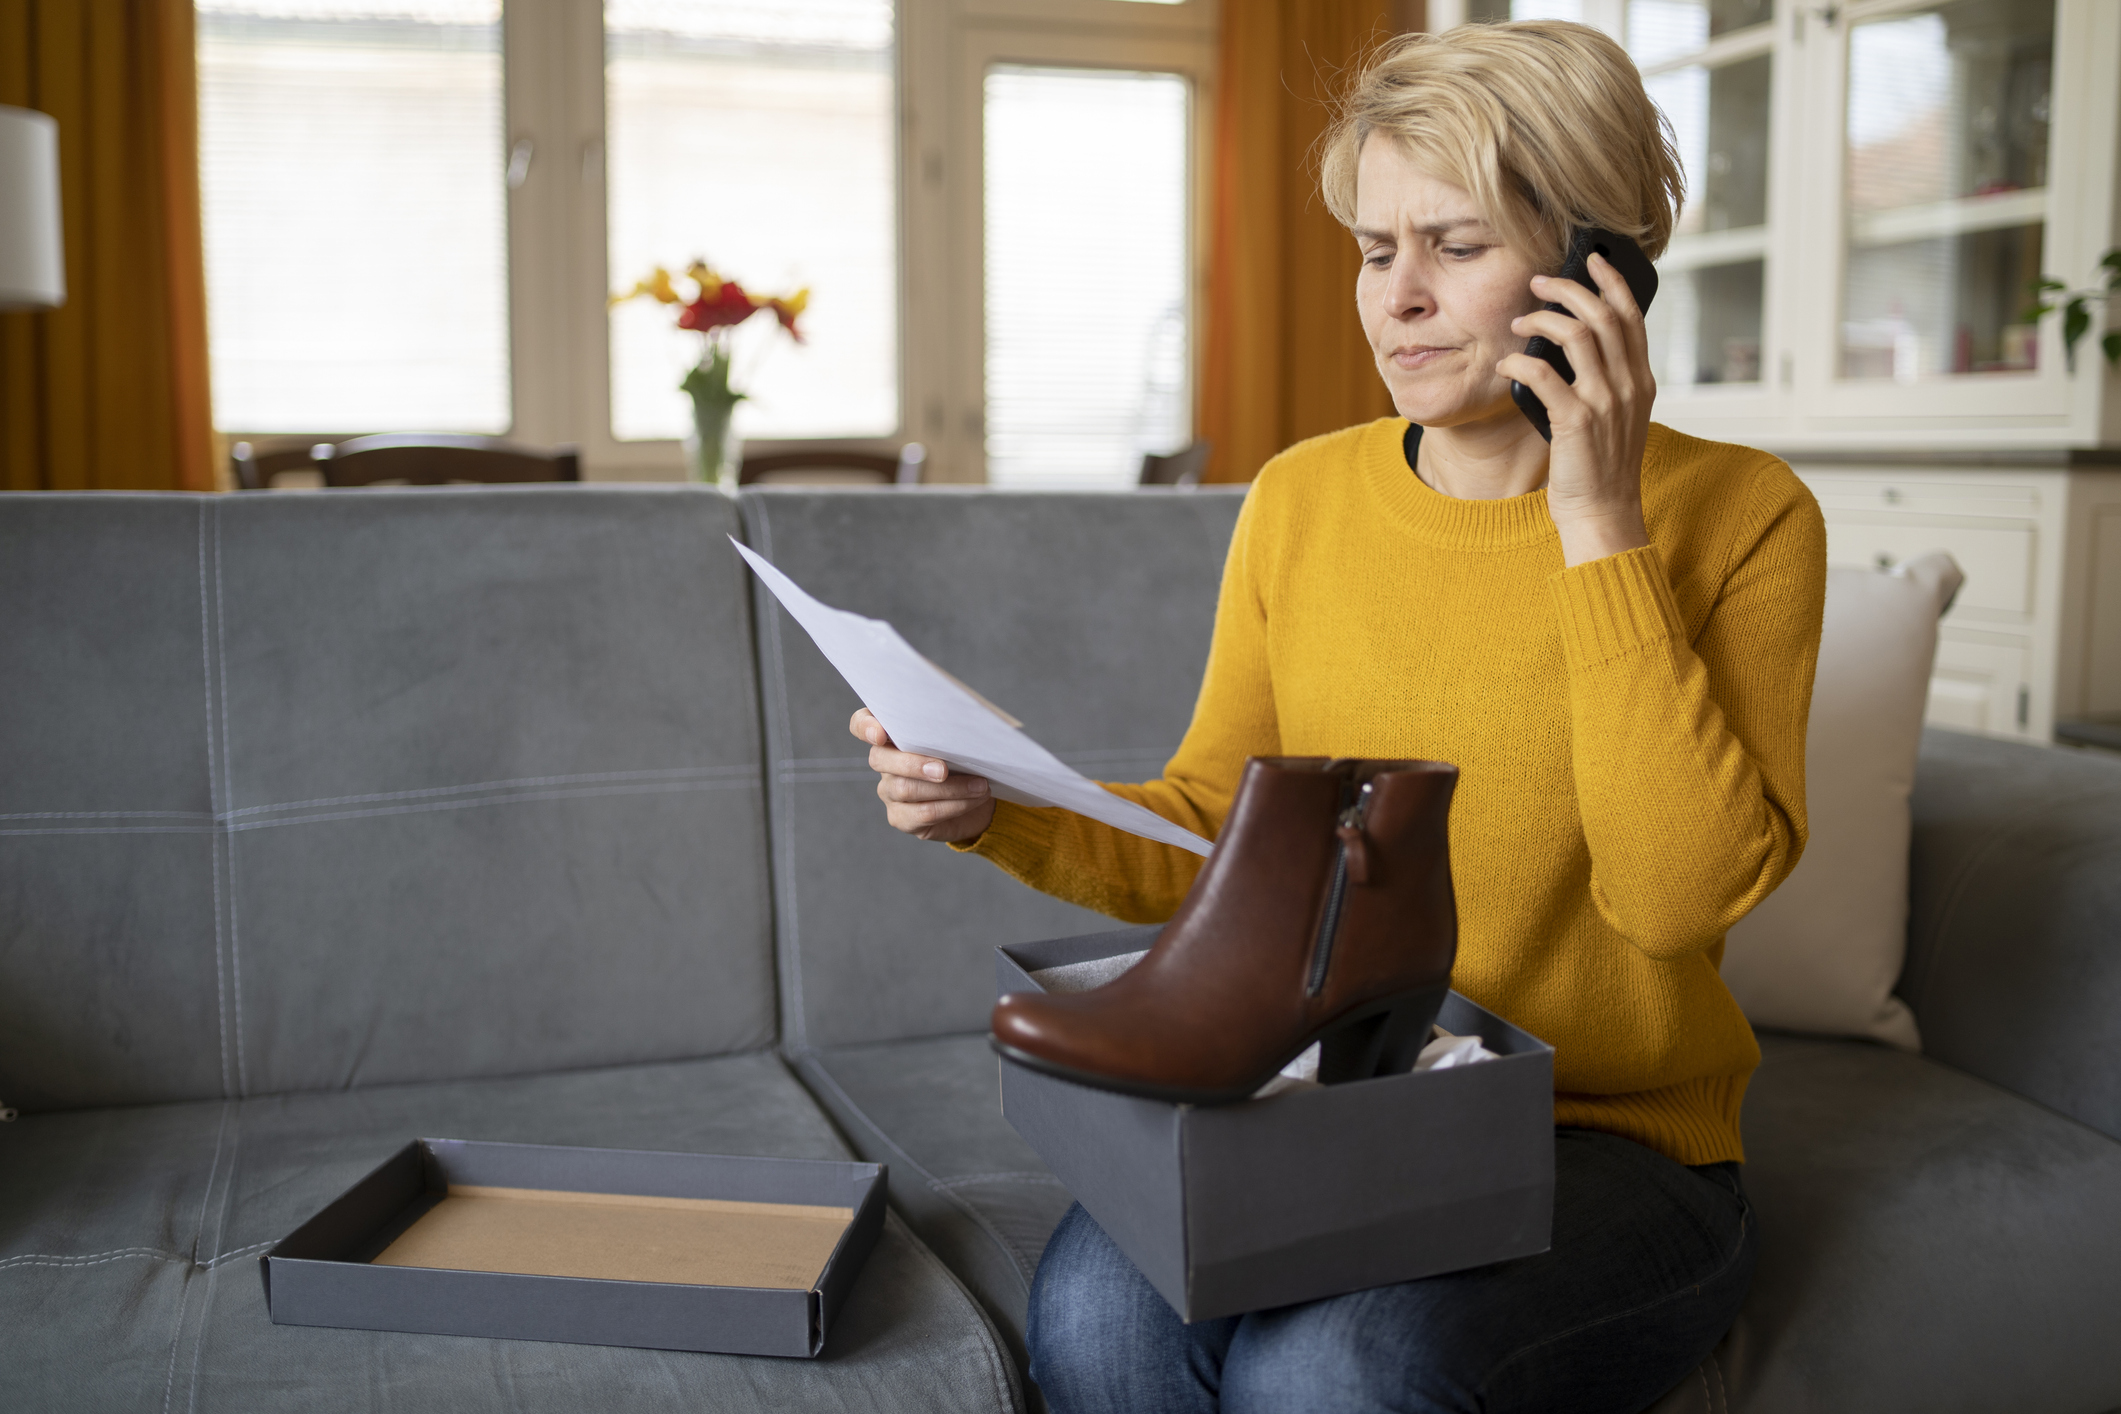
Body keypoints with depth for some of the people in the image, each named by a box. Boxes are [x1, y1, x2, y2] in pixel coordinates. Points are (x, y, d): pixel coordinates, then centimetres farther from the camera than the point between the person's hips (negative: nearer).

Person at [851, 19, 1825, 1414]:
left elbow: (1685, 891, -18)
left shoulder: (1739, 513, -6)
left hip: (1611, 1146, -2)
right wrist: (996, 815, -10)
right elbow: (1203, 833, 8)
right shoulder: (1303, 500, 5)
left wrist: (1598, 525, -19)